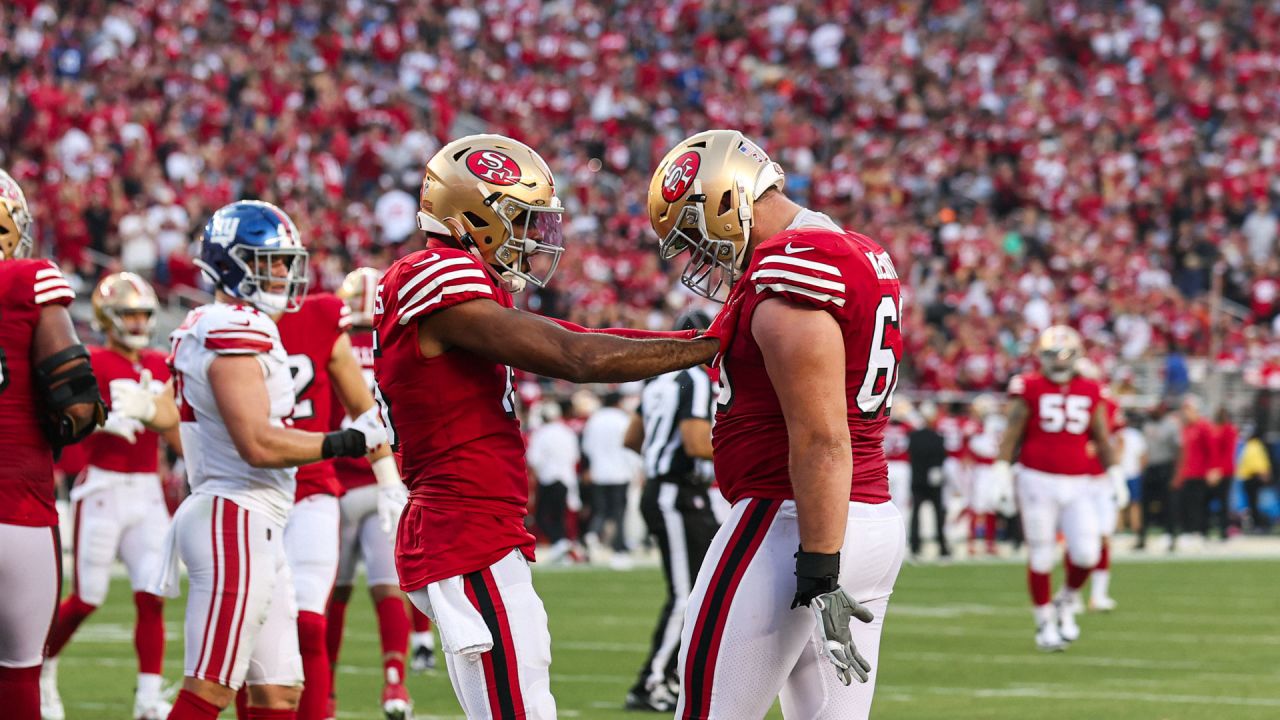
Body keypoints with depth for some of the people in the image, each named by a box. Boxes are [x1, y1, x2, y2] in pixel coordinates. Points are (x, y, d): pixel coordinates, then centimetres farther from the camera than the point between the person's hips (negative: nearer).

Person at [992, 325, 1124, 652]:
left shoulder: (1090, 392, 8)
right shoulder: (1029, 389, -2)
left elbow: (1102, 440, 14)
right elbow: (1011, 435, -1)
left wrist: (1115, 477, 11)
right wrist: (1002, 475, -6)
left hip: (1077, 485, 3)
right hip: (1038, 481, -3)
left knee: (1086, 553, -7)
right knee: (1041, 556, 1)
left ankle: (1066, 603, 20)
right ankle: (1044, 622, 14)